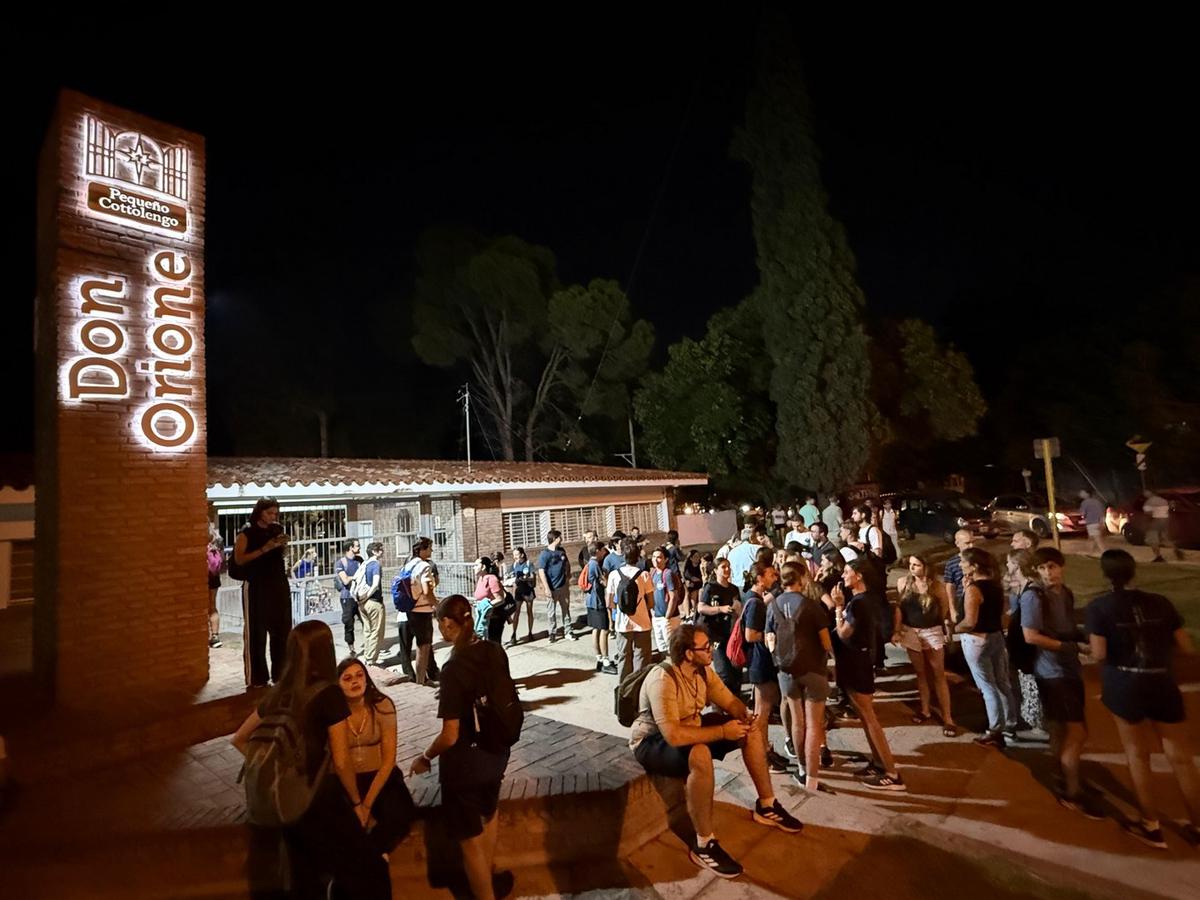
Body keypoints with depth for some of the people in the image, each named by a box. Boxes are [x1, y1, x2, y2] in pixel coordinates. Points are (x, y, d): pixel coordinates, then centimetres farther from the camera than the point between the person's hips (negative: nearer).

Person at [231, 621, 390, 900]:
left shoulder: (278, 693, 0)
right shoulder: (329, 694, -19)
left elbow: (239, 739, 14)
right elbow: (341, 762, -16)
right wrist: (357, 802, -2)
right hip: (320, 800, -7)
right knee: (368, 873, 9)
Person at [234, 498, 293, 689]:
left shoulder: (277, 529, 10)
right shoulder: (247, 532, -5)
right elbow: (239, 559, -13)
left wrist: (283, 545, -1)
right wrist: (264, 548, -20)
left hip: (279, 585, 5)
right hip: (256, 587, -5)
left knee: (282, 630, 7)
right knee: (256, 632, 0)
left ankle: (281, 673, 18)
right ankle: (256, 678, 9)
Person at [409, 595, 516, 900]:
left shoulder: (453, 668, -28)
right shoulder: (495, 651, -9)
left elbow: (450, 736, -24)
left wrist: (425, 758, -5)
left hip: (465, 762, -7)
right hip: (496, 752, 8)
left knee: (470, 839, 16)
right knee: (488, 817, 33)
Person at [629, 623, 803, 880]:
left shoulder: (703, 670, -7)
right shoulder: (662, 680, -33)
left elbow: (730, 701, 4)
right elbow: (673, 735, -41)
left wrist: (745, 716, -20)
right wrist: (723, 731, -34)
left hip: (691, 728, 9)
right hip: (653, 741, -8)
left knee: (753, 730, 1)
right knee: (700, 755, -40)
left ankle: (766, 806, 17)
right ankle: (704, 845, -22)